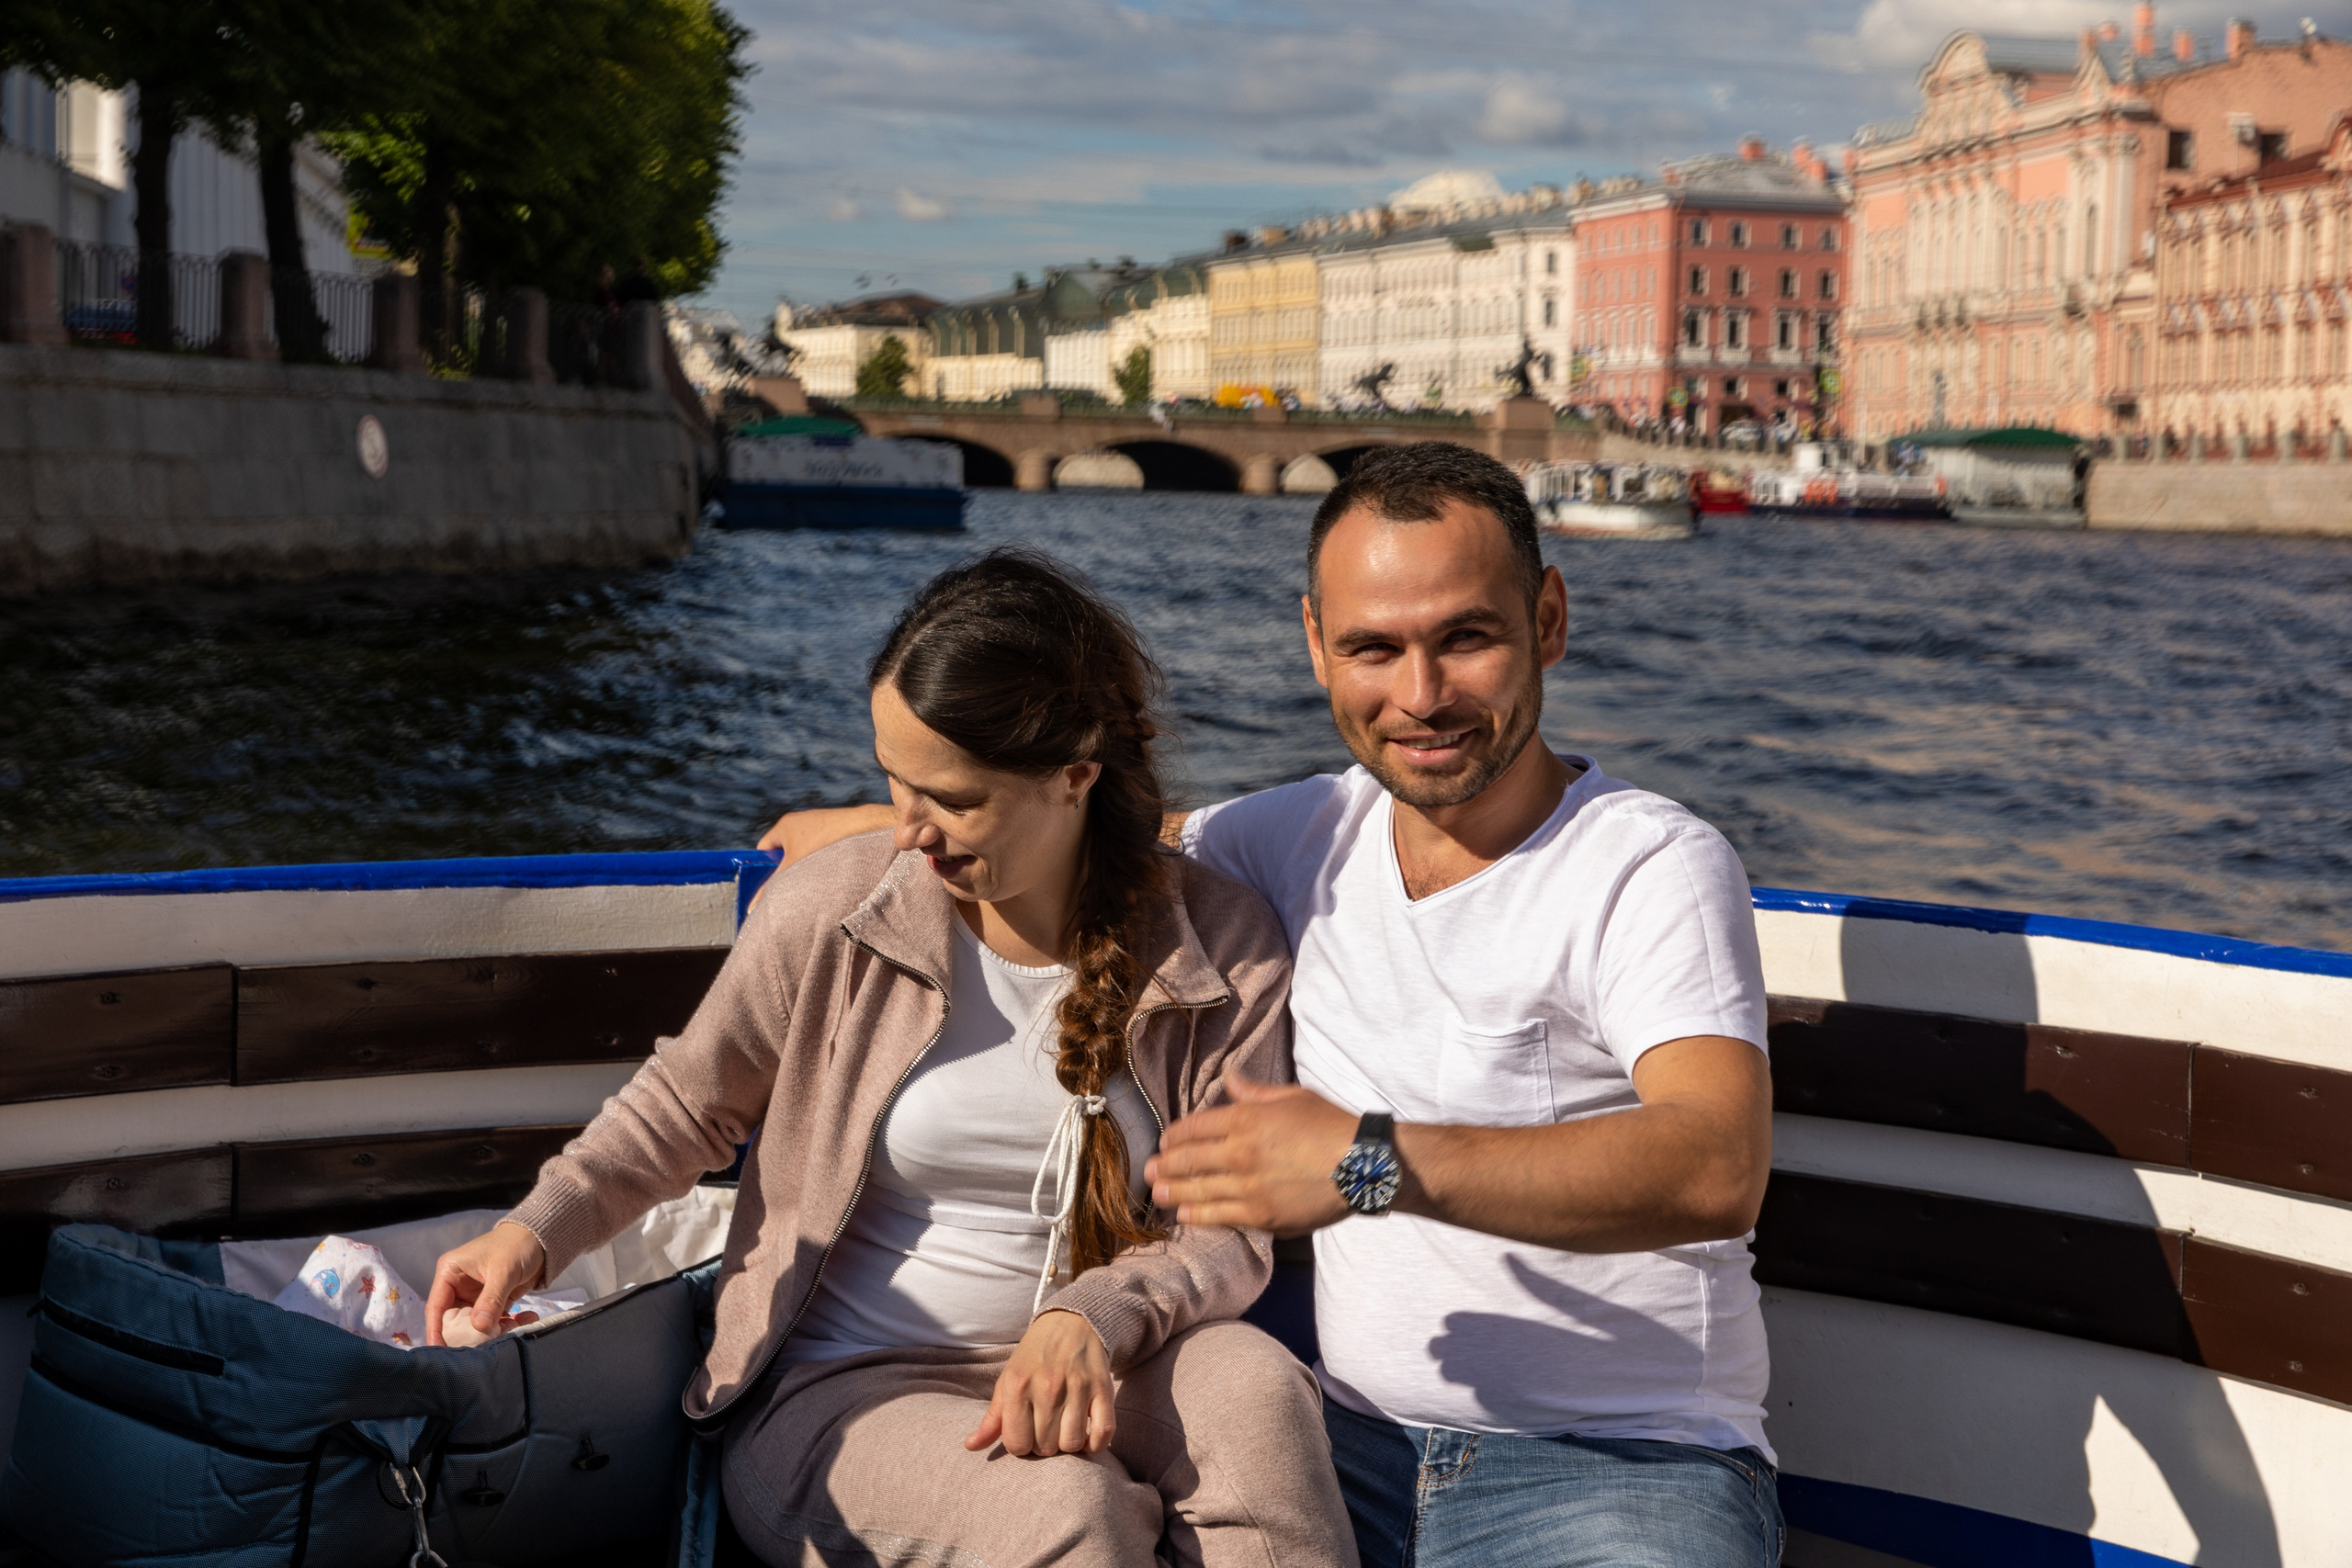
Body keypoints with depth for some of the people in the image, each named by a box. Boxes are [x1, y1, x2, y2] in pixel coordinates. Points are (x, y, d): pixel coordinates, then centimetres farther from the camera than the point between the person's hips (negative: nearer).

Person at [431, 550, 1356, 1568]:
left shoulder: (1223, 949, -6)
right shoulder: (831, 911, -8)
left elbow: (1229, 1231, -5)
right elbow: (688, 1103, 9)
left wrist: (1091, 1317, -25)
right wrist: (537, 1231, -7)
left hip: (1073, 1363, 2)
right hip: (840, 1395, -2)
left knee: (1258, 1394, -32)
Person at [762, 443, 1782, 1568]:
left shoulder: (1655, 867, -11)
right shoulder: (1310, 833, 9)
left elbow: (1720, 1168, -27)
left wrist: (1375, 1161, -34)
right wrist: (867, 827, 26)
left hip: (1626, 1463, -4)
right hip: (1359, 1442, 4)